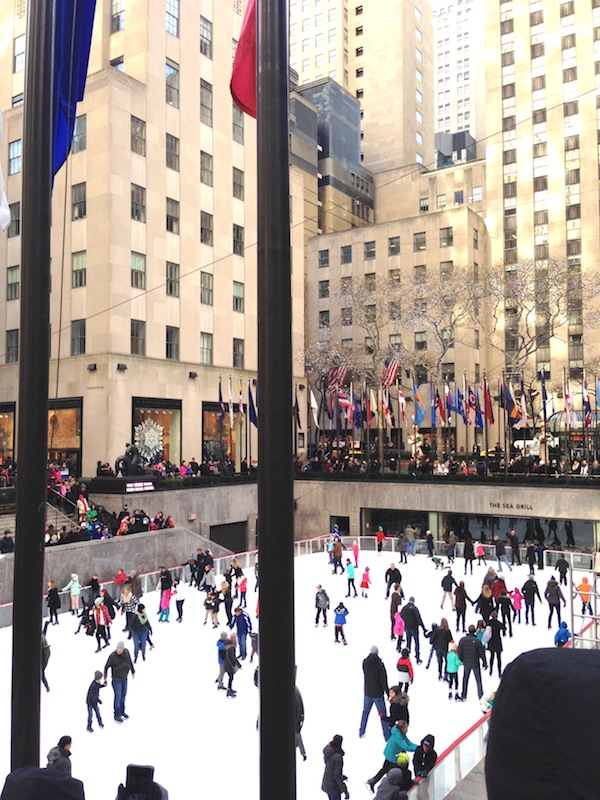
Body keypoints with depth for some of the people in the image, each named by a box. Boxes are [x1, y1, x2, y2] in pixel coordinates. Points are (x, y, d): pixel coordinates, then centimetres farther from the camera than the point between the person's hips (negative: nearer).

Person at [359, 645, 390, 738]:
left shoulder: (364, 663, -6)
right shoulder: (379, 664, -21)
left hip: (367, 693, 5)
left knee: (365, 712, 21)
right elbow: (384, 680, -17)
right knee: (382, 715, 7)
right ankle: (387, 735, 13)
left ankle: (361, 731, 32)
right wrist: (387, 692, -6)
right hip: (378, 694, -4)